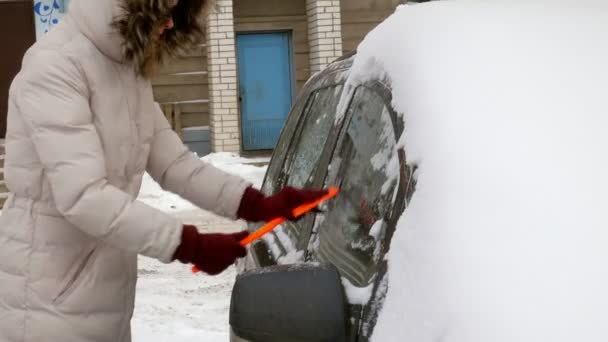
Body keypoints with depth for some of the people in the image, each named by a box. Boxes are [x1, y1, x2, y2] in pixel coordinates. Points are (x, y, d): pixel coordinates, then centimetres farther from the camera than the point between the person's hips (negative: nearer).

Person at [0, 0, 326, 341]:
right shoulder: (54, 66, -19)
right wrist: (191, 245, -27)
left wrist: (261, 205, -7)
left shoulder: (130, 71, 10)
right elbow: (83, 196, -27)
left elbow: (175, 164, 6)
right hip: (50, 301, -8)